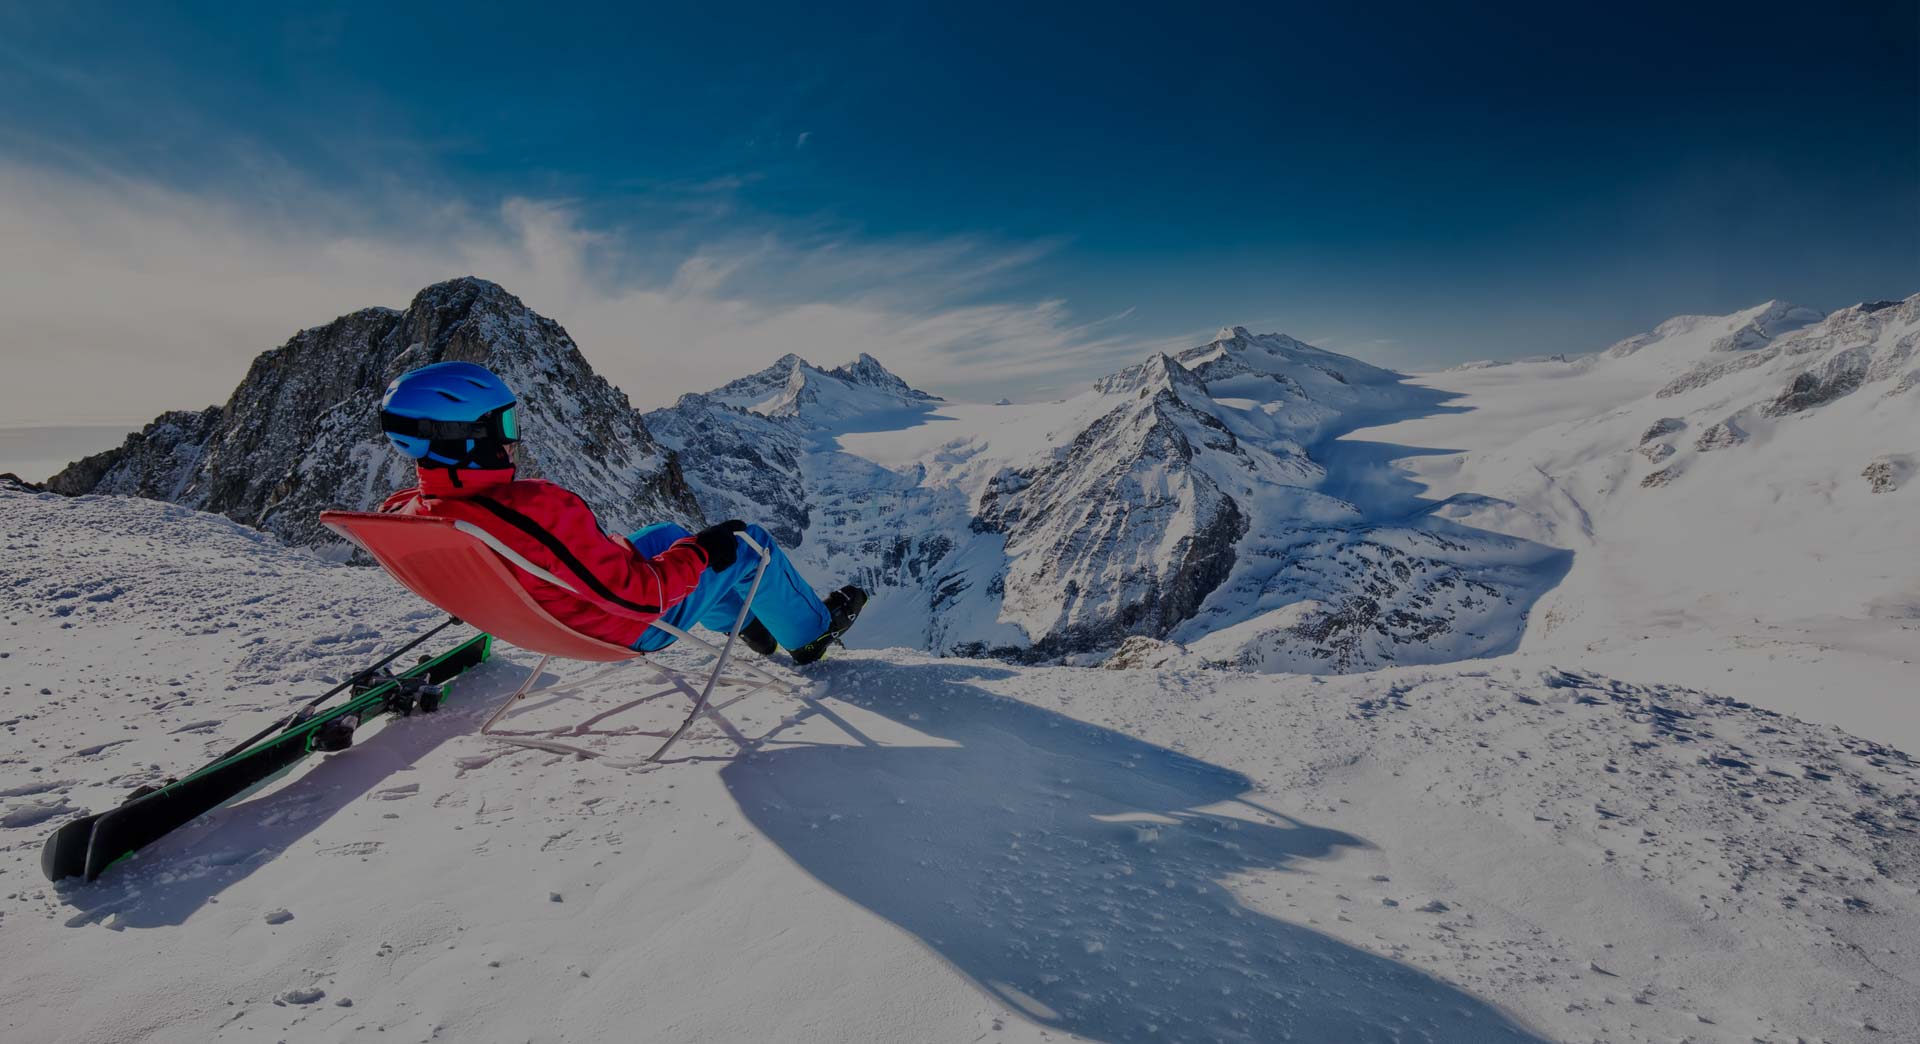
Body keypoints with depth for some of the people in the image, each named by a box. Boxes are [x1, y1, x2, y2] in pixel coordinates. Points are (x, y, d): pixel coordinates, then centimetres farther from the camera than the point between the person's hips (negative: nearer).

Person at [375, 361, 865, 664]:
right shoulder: (538, 509, -40)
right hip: (637, 626, -8)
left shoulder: (402, 513, -14)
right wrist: (700, 550, -18)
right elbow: (640, 596, -34)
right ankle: (811, 631, 32)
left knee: (665, 535, 30)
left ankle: (745, 621, 45)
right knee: (747, 544, 7)